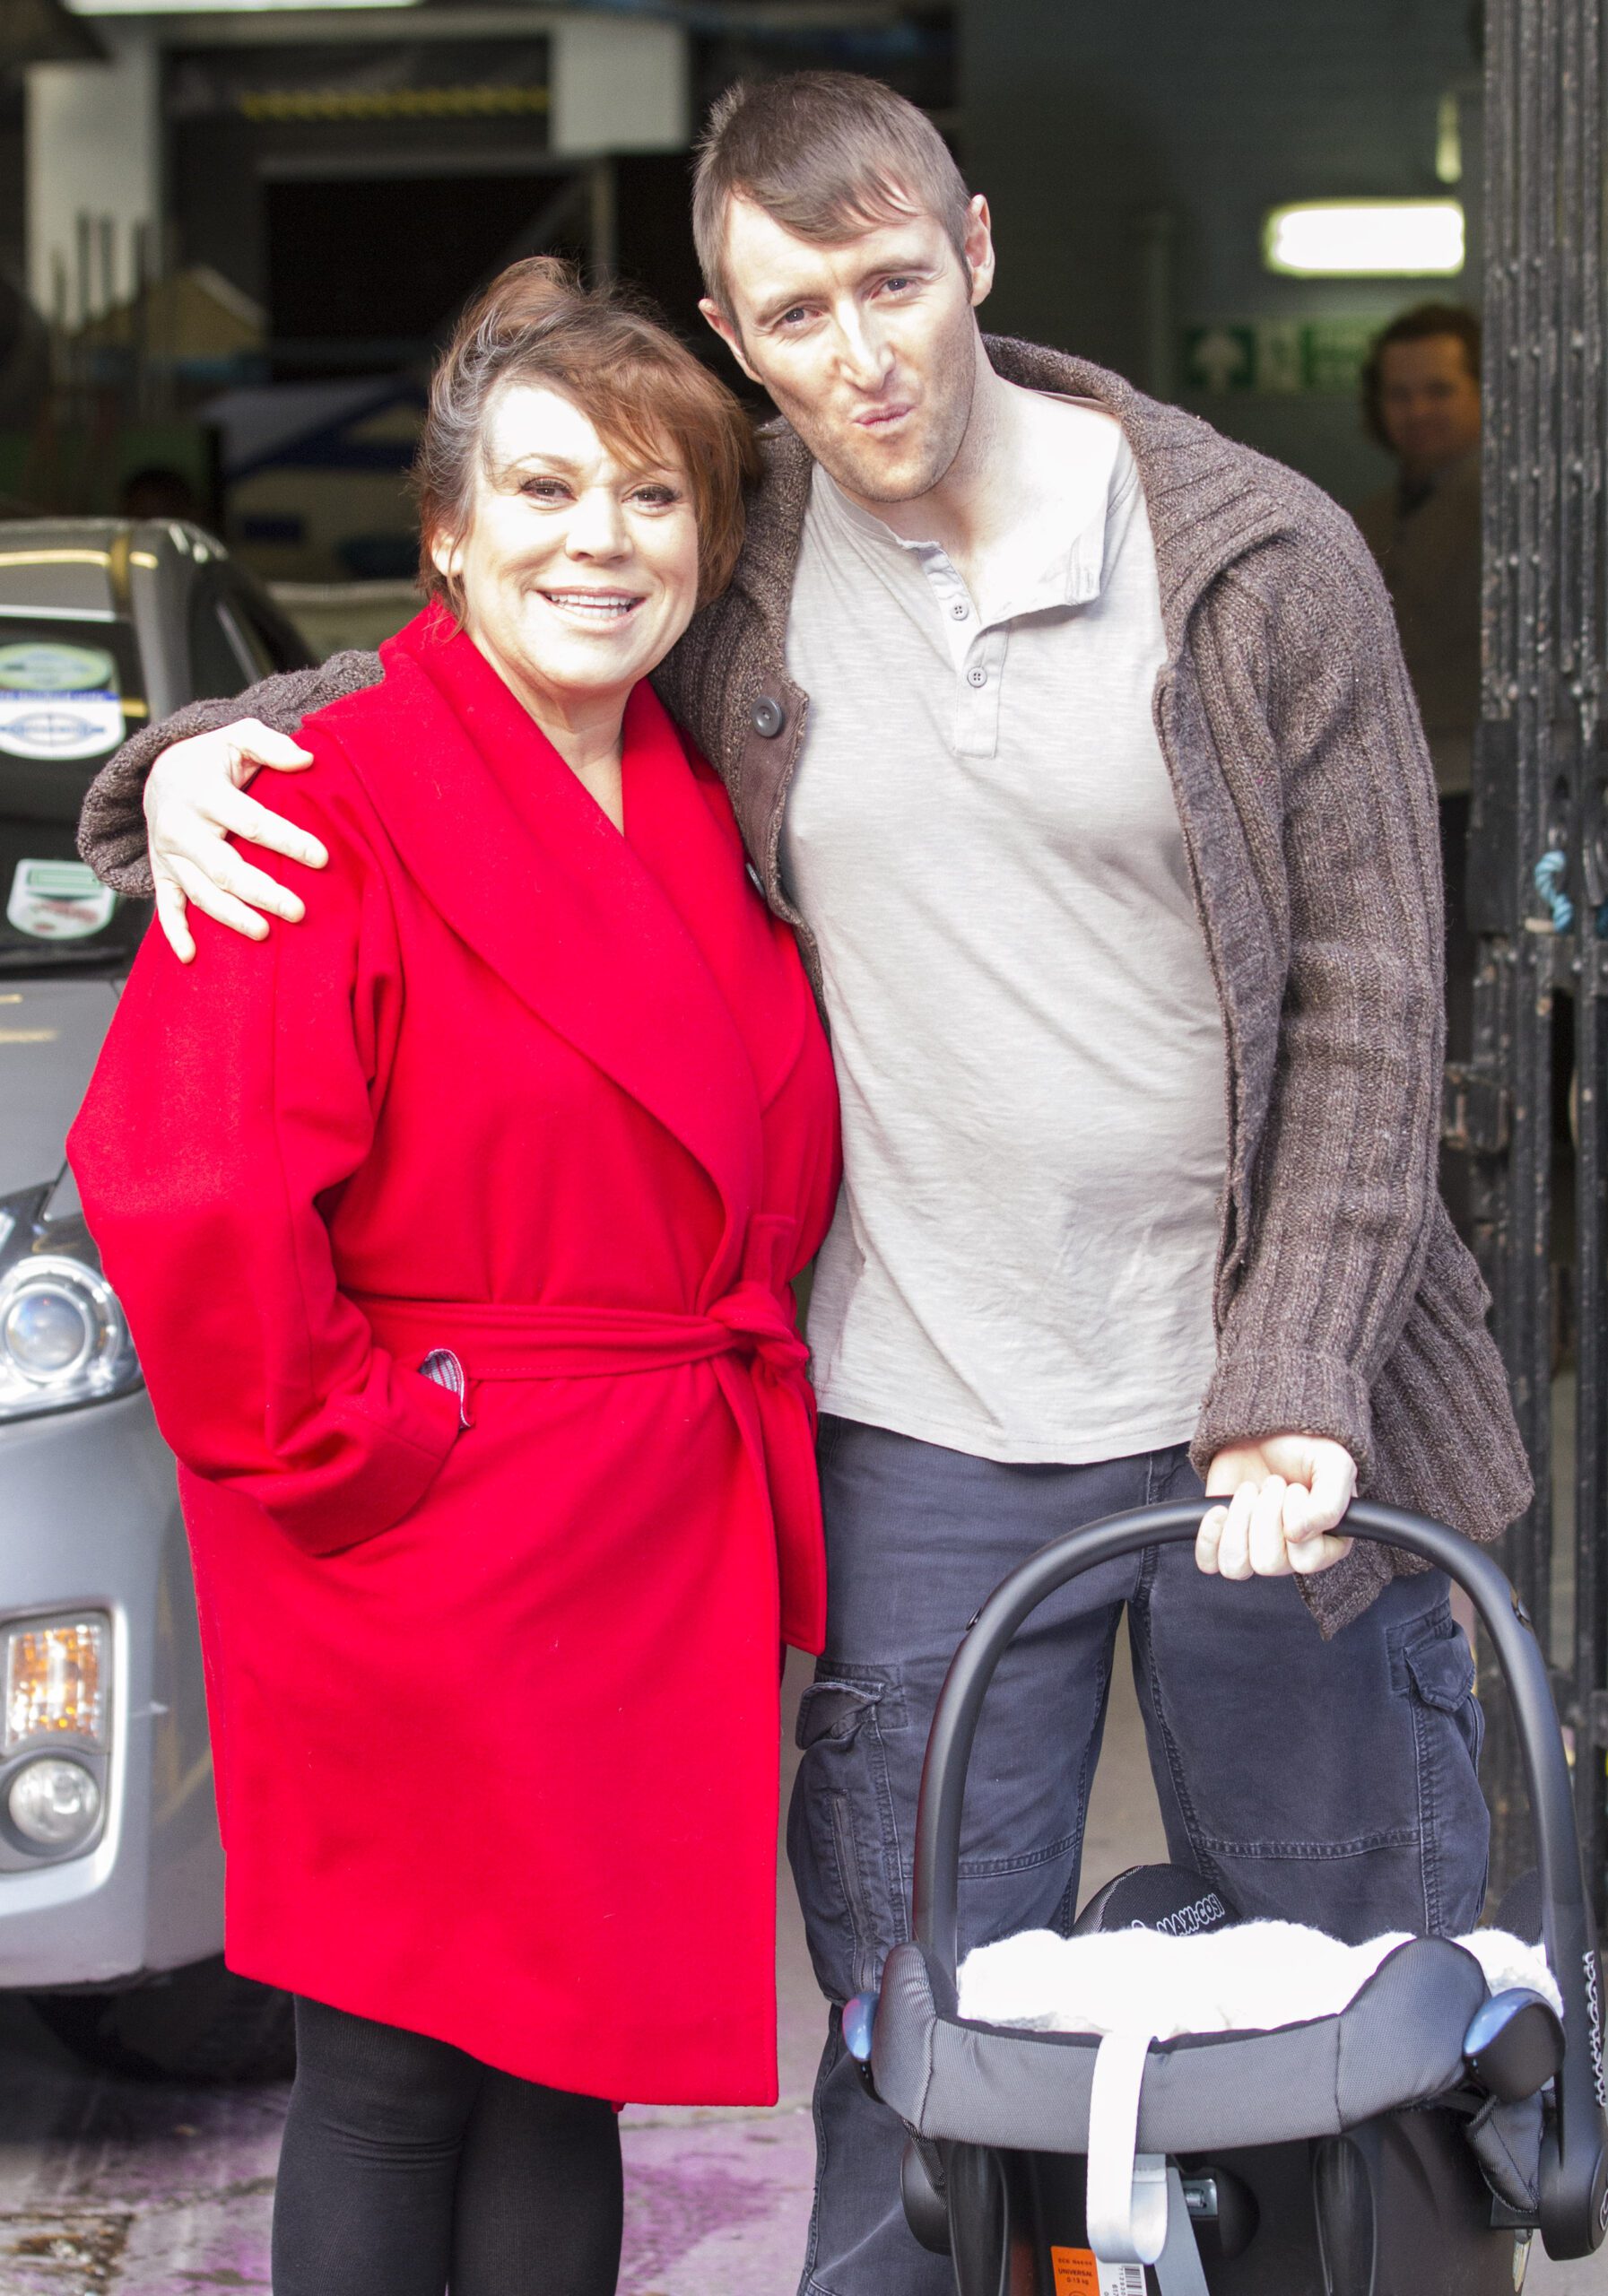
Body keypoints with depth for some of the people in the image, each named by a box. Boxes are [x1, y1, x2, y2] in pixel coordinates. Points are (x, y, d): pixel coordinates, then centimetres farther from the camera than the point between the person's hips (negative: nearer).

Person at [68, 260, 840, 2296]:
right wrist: (335, 1448, -16)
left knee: (570, 2056, 16)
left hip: (662, 1552, 7)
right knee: (391, 2066, 5)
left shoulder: (701, 825, 9)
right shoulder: (333, 813, -14)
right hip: (426, 1567, -7)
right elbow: (176, 1181, -22)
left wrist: (733, 1383, 10)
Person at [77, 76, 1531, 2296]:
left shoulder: (1260, 556, -5)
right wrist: (207, 748, -5)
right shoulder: (721, 581, 1)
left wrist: (1296, 1387, -12)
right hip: (921, 1440, 1)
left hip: (1276, 1419, -1)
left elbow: (1369, 992, -5)